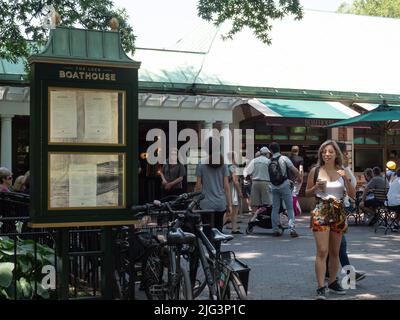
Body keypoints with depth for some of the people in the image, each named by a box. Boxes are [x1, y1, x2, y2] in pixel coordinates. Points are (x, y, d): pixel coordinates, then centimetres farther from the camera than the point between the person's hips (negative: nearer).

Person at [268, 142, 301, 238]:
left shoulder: (269, 162, 5)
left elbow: (270, 175, 10)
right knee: (290, 208, 3)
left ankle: (275, 230, 9)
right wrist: (299, 177, 12)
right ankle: (292, 229, -6)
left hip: (274, 187, 3)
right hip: (284, 186, -3)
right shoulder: (284, 158, -5)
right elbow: (295, 170, -8)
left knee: (275, 209, 10)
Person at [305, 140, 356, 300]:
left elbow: (352, 195, 0)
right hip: (321, 212, -3)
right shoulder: (315, 171, -1)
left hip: (339, 213, 3)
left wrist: (346, 179, -14)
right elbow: (307, 193, 7)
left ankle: (332, 282, 28)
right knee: (322, 251, -11)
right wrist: (316, 187, -13)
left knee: (335, 252, 13)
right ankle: (321, 287, -9)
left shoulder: (342, 171, 4)